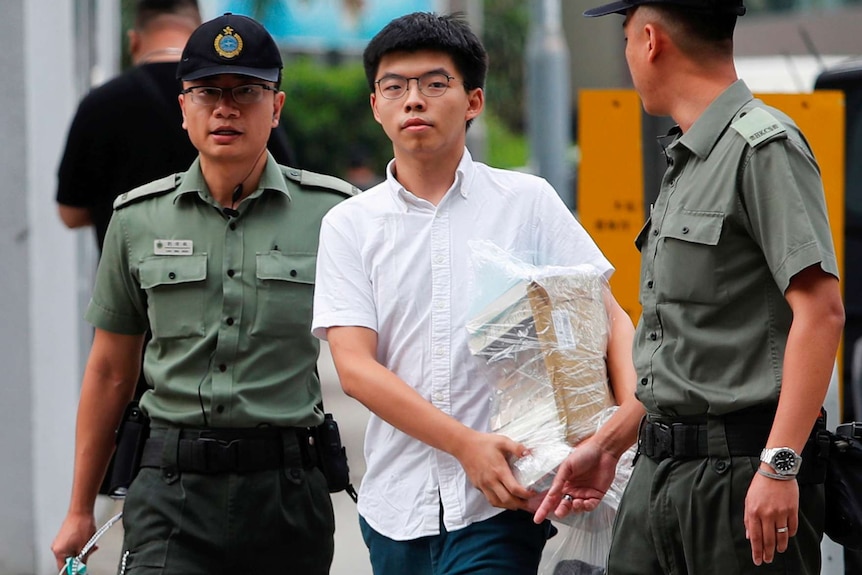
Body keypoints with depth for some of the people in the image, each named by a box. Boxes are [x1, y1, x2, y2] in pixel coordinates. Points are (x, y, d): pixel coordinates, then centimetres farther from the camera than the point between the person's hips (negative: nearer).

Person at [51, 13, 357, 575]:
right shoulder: (138, 220, 7)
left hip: (287, 484, 0)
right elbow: (110, 372, 14)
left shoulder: (332, 212, 2)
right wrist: (80, 511, 16)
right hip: (174, 487, 0)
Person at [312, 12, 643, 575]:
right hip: (396, 502, 3)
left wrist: (630, 411, -16)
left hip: (499, 506, -2)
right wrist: (466, 444, -15)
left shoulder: (527, 201, 5)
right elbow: (354, 366, -3)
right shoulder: (349, 225, 6)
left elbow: (608, 316, 4)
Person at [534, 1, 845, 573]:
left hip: (741, 467, -9)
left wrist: (779, 464, -25)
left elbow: (821, 310, -19)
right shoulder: (686, 161, 19)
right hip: (659, 470, 9)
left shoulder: (763, 146, -11)